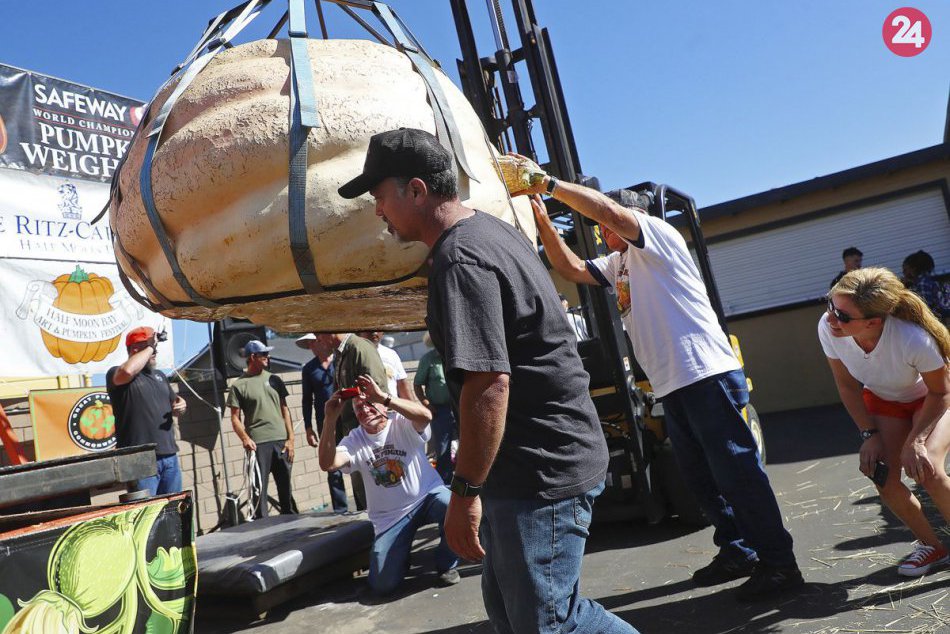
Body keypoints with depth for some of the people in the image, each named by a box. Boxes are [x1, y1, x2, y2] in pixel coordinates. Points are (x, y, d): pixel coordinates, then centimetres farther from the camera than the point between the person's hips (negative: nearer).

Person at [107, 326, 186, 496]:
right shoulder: (115, 374, -1)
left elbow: (173, 403, 29)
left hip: (170, 455, 7)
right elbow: (127, 371, -26)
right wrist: (149, 348, -12)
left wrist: (180, 406, 4)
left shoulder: (159, 375, 20)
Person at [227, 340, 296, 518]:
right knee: (259, 488, -1)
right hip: (258, 443, -3)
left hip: (281, 441, 4)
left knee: (286, 486, 9)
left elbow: (284, 409, 12)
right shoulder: (239, 385, 1)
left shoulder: (274, 380, 11)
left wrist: (290, 438, 5)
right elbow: (235, 418, -1)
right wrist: (245, 438, -18)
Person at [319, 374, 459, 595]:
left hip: (427, 495, -2)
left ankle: (446, 564, -5)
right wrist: (330, 421, -27)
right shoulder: (354, 440, 1)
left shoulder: (401, 424, -8)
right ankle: (400, 555, 26)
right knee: (382, 584, -11)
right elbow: (327, 463, -17)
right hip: (390, 517, 2)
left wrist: (383, 396, -40)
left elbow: (425, 415, -32)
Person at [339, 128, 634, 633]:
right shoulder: (489, 227, 12)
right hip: (533, 462, 11)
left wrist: (465, 489, -21)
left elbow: (488, 382, -28)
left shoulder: (459, 260, -20)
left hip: (542, 469, -11)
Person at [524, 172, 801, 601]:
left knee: (737, 471, -5)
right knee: (700, 477, 15)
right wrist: (542, 219, 9)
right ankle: (737, 553, 28)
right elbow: (571, 268, 19)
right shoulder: (619, 264, 24)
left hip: (707, 376, -10)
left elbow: (608, 210, -18)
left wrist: (549, 184, -14)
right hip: (671, 386, 10)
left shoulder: (658, 233, -1)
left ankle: (779, 563, 6)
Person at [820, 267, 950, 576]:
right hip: (882, 400, 4)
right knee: (883, 477, -8)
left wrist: (915, 440, -26)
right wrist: (869, 434, -13)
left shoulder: (914, 339, -42)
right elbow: (848, 385, -11)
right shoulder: (827, 328, -31)